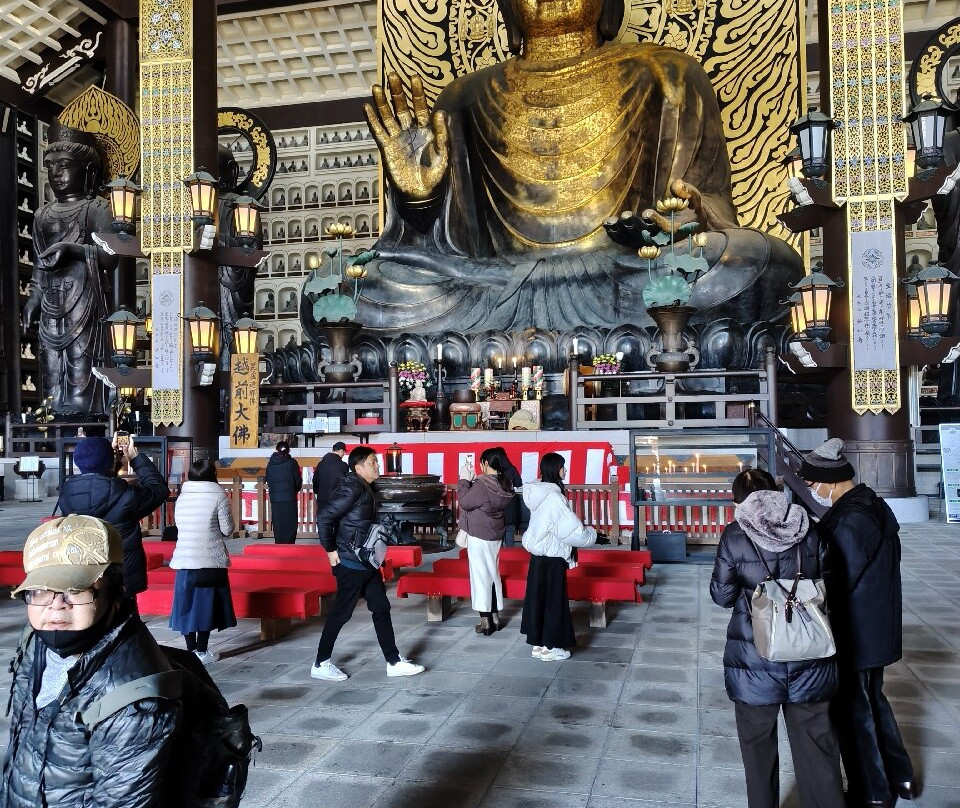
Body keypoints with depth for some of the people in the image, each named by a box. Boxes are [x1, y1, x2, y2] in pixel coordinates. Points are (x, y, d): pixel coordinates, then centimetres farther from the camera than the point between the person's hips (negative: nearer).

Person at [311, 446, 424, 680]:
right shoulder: (352, 489, -18)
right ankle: (321, 664, 16)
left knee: (381, 609, 11)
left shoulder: (365, 489, 11)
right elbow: (323, 517, -24)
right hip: (350, 563, -10)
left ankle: (394, 661, 18)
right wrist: (331, 550, -18)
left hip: (367, 562, 10)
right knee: (341, 613, 2)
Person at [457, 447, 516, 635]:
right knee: (493, 574, 16)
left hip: (479, 536, -8)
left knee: (481, 575, 0)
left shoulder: (483, 484, -23)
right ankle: (495, 617, 24)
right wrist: (472, 480, 8)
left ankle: (485, 621, 5)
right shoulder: (505, 484, 2)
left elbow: (464, 502, -15)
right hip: (495, 535, 8)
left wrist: (464, 480, -7)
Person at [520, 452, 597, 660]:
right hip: (552, 557, -8)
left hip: (538, 554, 8)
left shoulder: (538, 493, 5)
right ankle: (549, 648, 13)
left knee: (538, 597, 13)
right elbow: (571, 529, -21)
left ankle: (537, 644, 23)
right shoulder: (554, 497, -22)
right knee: (554, 600, 3)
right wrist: (590, 533, -5)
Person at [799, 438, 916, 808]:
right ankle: (899, 777, 38)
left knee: (853, 709, 8)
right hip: (878, 627, 9)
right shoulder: (874, 504, 3)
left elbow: (838, 583, -23)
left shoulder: (848, 521, -27)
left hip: (854, 634, -9)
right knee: (872, 698, 25)